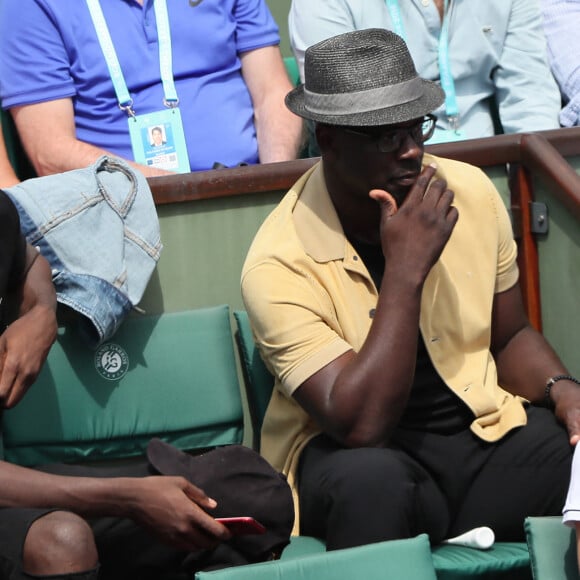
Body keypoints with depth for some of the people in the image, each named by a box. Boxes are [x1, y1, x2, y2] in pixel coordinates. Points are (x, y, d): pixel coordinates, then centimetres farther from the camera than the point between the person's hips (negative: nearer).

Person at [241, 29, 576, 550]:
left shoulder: (470, 191, -1)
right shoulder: (280, 266, -17)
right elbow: (360, 425, -25)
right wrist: (406, 268, -27)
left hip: (483, 427, 4)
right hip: (354, 449, -4)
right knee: (371, 480, -39)